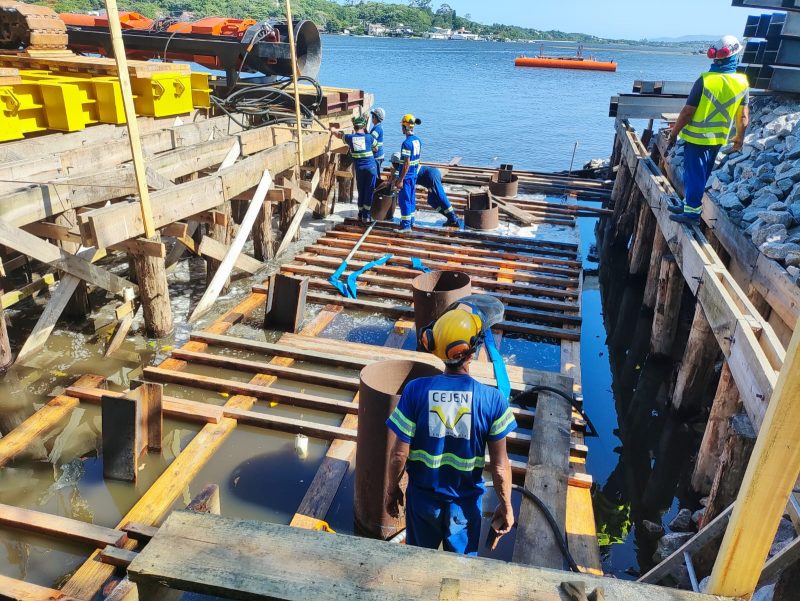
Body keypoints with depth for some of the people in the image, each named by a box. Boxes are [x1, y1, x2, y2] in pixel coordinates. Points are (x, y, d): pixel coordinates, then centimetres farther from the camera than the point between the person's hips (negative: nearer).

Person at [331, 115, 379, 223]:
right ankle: (366, 216, 4)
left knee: (361, 192, 13)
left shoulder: (350, 137, 3)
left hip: (359, 169, 2)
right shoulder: (369, 137, 0)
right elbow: (376, 148, 18)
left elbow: (339, 135, 23)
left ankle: (361, 215, 18)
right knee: (369, 192, 3)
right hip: (371, 167, -1)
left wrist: (333, 130, 45)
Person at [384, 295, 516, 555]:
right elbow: (500, 465, -14)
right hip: (465, 503, 0)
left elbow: (399, 454, -14)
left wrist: (393, 488, 4)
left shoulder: (415, 391, -21)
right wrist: (506, 506, 3)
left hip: (423, 498, 1)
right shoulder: (492, 400, -21)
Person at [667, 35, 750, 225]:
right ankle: (689, 205, 31)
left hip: (697, 137, -5)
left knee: (694, 174, 2)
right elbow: (743, 116, 4)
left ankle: (692, 212, 6)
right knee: (701, 175, 18)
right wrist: (739, 137, 18)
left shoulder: (705, 80, -17)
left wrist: (674, 133, -5)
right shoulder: (742, 83, -2)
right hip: (719, 138, 5)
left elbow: (687, 112, -16)